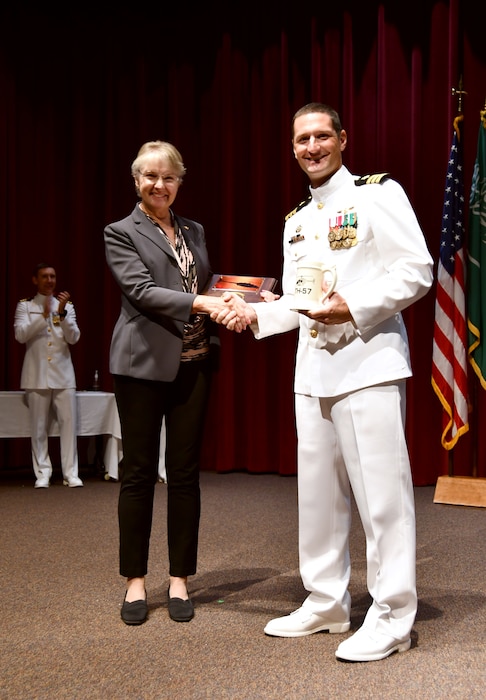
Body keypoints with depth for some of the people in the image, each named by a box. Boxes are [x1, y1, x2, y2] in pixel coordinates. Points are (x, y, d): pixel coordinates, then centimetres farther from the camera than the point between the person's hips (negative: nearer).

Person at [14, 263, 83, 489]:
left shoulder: (67, 305, 11)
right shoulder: (25, 305, 7)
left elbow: (74, 338, 0)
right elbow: (20, 335, -8)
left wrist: (62, 313, -14)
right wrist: (44, 315, -18)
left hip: (63, 373, 2)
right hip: (37, 374, -1)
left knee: (69, 422, -3)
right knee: (39, 425, 0)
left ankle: (70, 473, 1)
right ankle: (43, 473, 6)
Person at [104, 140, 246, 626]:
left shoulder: (195, 231, 17)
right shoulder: (121, 233, 2)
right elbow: (142, 290, -12)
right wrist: (199, 302, -23)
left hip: (193, 364, 4)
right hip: (143, 363, -4)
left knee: (185, 472, 6)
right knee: (138, 471, 3)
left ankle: (179, 579, 17)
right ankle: (135, 580, 16)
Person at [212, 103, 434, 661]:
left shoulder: (378, 194, -1)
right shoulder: (296, 221, 19)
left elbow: (416, 270, -9)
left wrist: (352, 306, -18)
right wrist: (253, 313, 5)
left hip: (368, 361, -7)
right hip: (313, 369, 8)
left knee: (381, 490, -5)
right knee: (317, 489, 11)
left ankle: (391, 618, 7)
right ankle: (326, 603, 24)